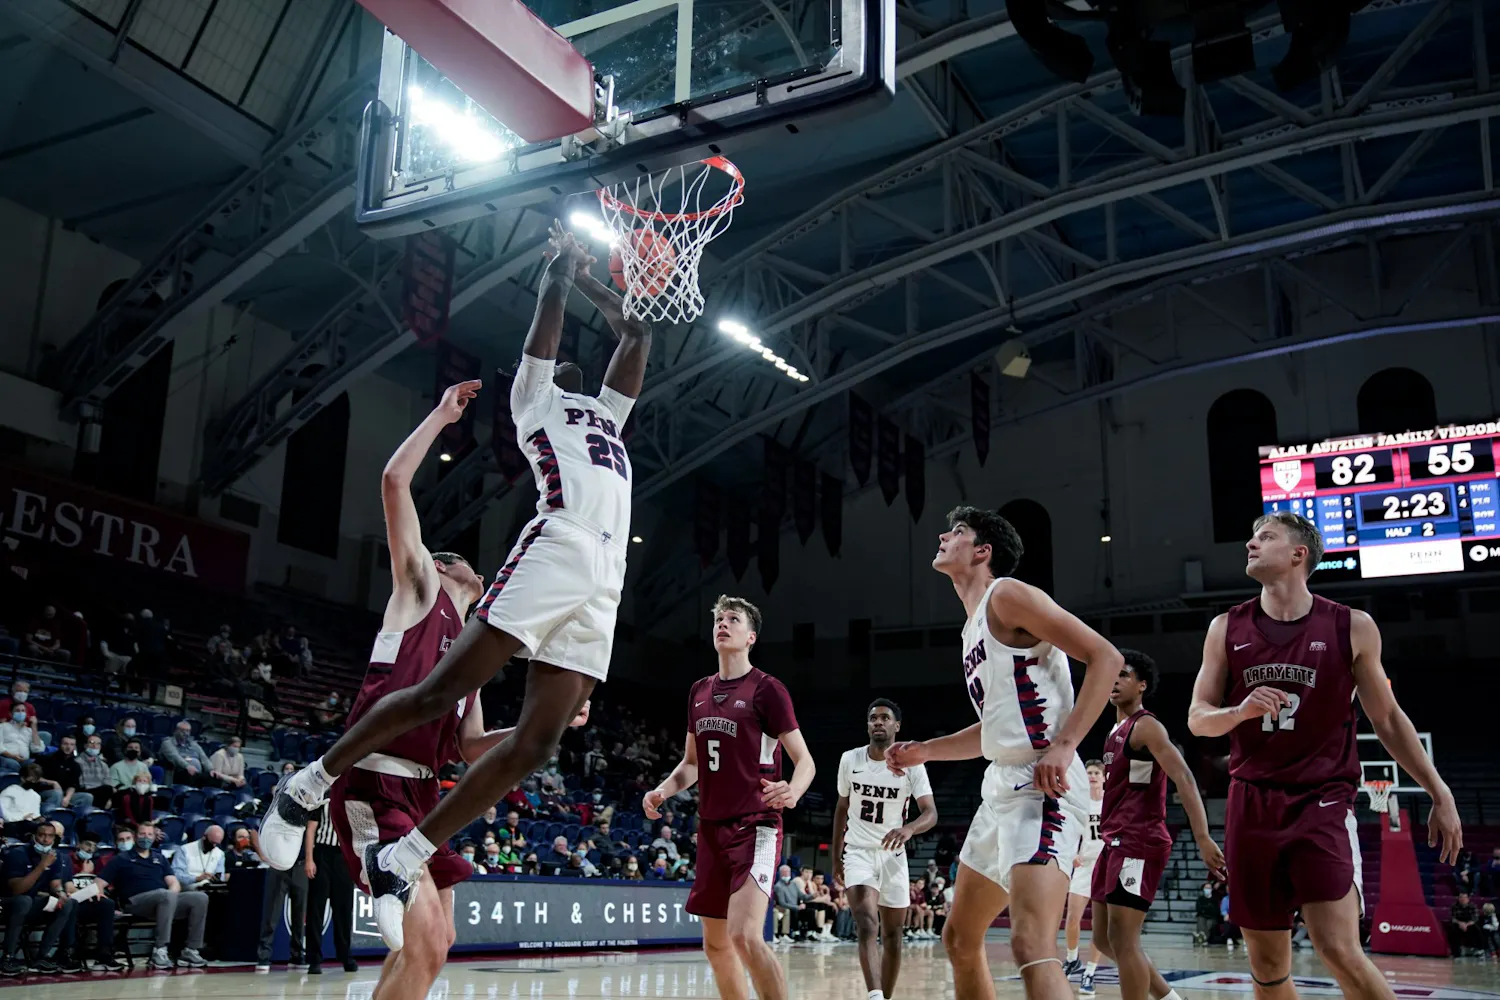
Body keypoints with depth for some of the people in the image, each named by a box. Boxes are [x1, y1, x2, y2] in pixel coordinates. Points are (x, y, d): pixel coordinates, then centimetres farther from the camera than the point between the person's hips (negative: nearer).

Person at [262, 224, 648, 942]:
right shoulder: (534, 398, 18)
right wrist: (562, 261, 29)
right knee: (442, 689, -12)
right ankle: (309, 785, 8)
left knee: (538, 741, -5)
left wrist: (587, 279, 42)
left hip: (603, 583, 6)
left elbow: (638, 334, 41)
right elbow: (549, 310, 14)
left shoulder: (606, 412, 36)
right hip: (554, 553, -6)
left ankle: (401, 861, 2)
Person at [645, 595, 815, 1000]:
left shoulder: (767, 689, -7)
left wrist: (792, 792, -31)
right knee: (715, 944, 12)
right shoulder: (699, 692, 12)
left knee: (745, 935, -22)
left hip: (755, 826, -7)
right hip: (712, 828, 7)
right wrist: (663, 790, 1)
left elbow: (805, 761, -9)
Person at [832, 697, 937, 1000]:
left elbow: (931, 813, -18)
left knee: (892, 935, 8)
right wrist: (836, 858, 10)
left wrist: (909, 828, -41)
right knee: (867, 925, -21)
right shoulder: (849, 760, -3)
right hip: (858, 852, -1)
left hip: (893, 854, 1)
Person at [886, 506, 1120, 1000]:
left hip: (1041, 786, -11)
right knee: (959, 938, 17)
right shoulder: (973, 626, 21)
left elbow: (1105, 656, -15)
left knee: (1032, 946, -23)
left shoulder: (1006, 594, -7)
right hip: (1001, 786, 11)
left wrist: (1063, 744, -24)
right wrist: (923, 751, 21)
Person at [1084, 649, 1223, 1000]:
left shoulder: (1146, 726, -9)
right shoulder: (1116, 732, 18)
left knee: (1122, 939, -11)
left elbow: (1184, 779, -20)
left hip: (1139, 844, -9)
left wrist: (1202, 837, -31)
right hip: (1116, 843, 9)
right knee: (1104, 939, 11)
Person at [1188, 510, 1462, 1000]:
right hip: (1252, 806, 3)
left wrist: (1440, 794, 7)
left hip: (1323, 804, -2)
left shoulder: (1351, 628, -1)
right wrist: (1241, 711, -16)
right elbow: (1198, 718, 5)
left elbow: (1387, 719, 9)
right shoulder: (1227, 629, 4)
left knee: (1340, 951, -17)